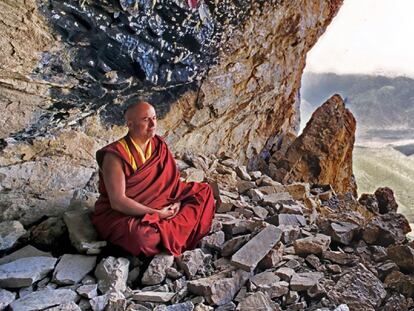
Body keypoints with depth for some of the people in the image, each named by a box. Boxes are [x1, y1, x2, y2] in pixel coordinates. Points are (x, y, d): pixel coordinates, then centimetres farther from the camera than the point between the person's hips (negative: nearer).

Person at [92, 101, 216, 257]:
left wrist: (177, 202, -15)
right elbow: (118, 202, -24)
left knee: (203, 192, -2)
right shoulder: (115, 156, -20)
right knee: (141, 236, -39)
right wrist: (156, 214, -25)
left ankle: (166, 231, -12)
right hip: (120, 213, -6)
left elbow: (172, 181, 6)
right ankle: (175, 231, -6)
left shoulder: (159, 146, 0)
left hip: (157, 206, 6)